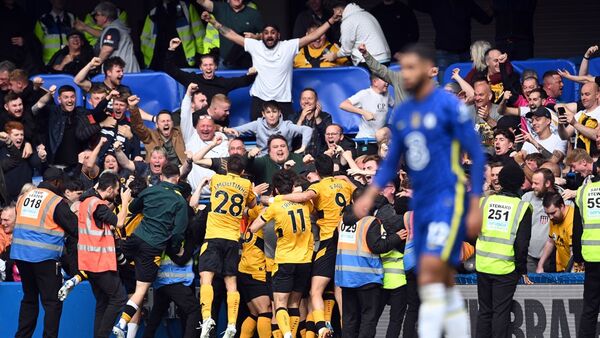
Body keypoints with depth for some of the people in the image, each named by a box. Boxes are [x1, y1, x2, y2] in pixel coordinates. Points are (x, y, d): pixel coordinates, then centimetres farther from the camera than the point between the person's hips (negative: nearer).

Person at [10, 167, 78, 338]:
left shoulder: (24, 197, 11)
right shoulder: (57, 202, -7)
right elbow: (75, 229, -6)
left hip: (20, 253, 6)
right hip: (44, 257, -6)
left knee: (29, 298, 18)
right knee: (53, 302, -1)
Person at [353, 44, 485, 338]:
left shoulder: (449, 106, -8)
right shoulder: (402, 114, 12)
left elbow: (476, 156, -7)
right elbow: (391, 162, 19)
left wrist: (475, 207, -11)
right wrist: (369, 196, 4)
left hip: (448, 199, -7)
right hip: (421, 203, 7)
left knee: (431, 267, -20)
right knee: (443, 282, 7)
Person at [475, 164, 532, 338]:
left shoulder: (485, 201, 1)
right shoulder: (522, 207, -7)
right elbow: (522, 243, -9)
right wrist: (522, 270, 1)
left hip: (483, 265, 3)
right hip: (506, 268, -3)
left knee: (484, 311, 13)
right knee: (501, 312, 2)